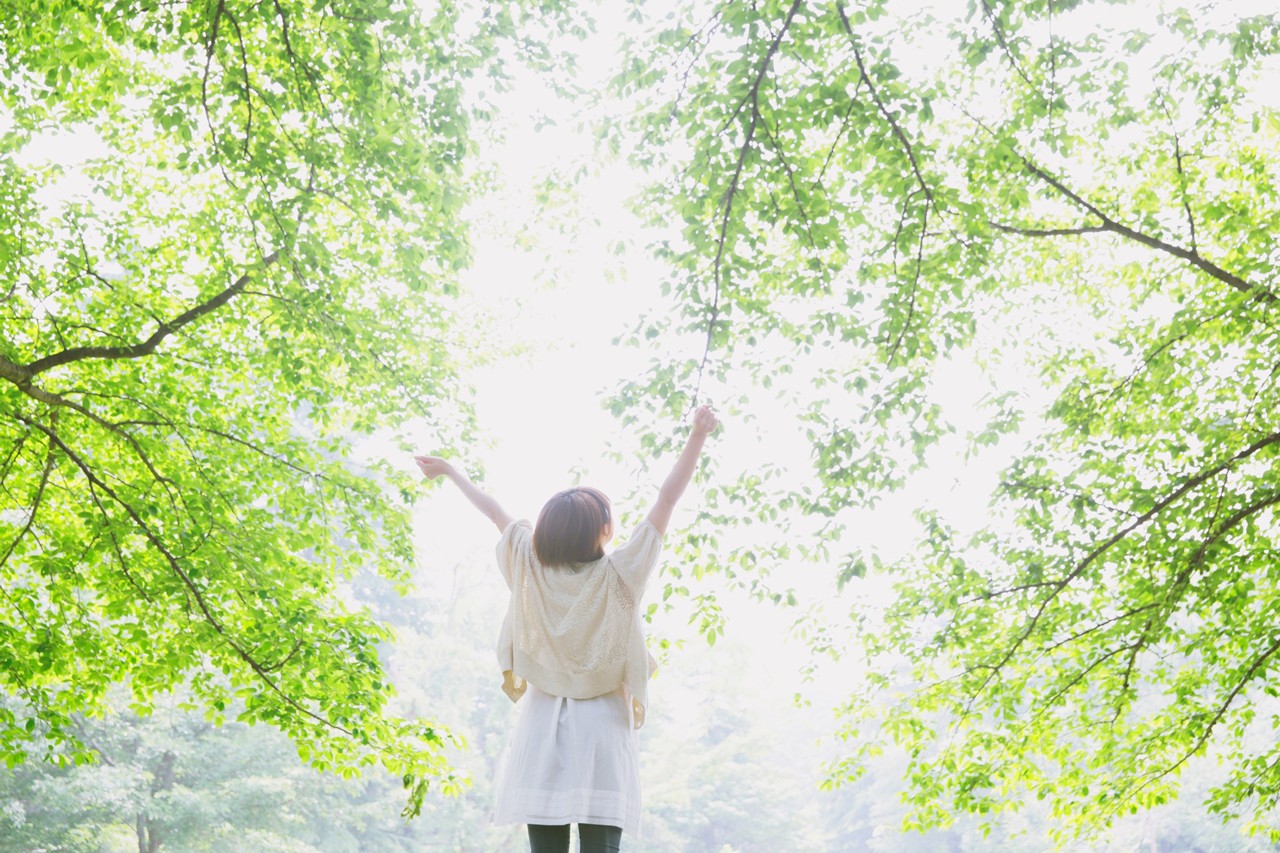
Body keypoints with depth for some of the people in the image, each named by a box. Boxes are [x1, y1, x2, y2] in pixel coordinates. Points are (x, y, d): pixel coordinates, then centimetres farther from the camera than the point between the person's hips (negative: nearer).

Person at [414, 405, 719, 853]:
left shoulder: (532, 569, -2)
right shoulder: (618, 574, -9)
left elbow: (496, 512, 12)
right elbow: (667, 499, -6)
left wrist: (449, 470, 25)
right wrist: (698, 436, -3)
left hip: (541, 729, 3)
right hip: (602, 727, -3)